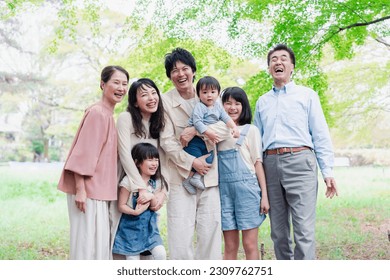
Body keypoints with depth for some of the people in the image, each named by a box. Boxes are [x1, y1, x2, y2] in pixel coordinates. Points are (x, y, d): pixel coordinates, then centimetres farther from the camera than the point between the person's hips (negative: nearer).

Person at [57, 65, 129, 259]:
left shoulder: (108, 115, 14)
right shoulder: (97, 113, -14)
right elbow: (83, 153, -18)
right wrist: (80, 189, -21)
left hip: (99, 190, 9)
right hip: (88, 189, -9)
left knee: (100, 241, 14)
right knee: (87, 242, -4)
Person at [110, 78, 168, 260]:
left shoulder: (159, 125, 9)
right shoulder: (126, 118, -7)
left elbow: (163, 161, 3)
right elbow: (125, 155, -16)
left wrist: (162, 191, -11)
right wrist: (142, 189, -22)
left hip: (148, 190, 5)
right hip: (123, 189, -5)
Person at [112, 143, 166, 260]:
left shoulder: (153, 183, 3)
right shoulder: (129, 181, -15)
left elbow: (155, 206, 2)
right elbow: (121, 206, -12)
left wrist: (151, 196, -18)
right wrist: (135, 212, -27)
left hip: (149, 225, 5)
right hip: (131, 226, -4)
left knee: (161, 253, -11)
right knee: (133, 259, 1)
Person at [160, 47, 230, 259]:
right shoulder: (165, 101, -1)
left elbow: (226, 128, -5)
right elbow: (167, 141, -5)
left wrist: (195, 130, -16)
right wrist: (191, 162, -13)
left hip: (210, 174, 2)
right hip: (181, 177, -2)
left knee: (210, 232, 5)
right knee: (180, 237, -5)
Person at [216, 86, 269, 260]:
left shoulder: (250, 130, 7)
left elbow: (258, 163, 4)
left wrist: (264, 195, -1)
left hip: (247, 188, -2)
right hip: (224, 189, 2)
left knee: (250, 244, -1)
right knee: (230, 246, 5)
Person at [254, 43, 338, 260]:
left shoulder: (307, 95, 10)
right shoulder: (262, 101, 21)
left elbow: (321, 135, 4)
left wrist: (327, 171, -5)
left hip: (299, 161, -4)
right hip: (270, 163, 4)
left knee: (304, 230, -10)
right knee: (278, 231, 8)